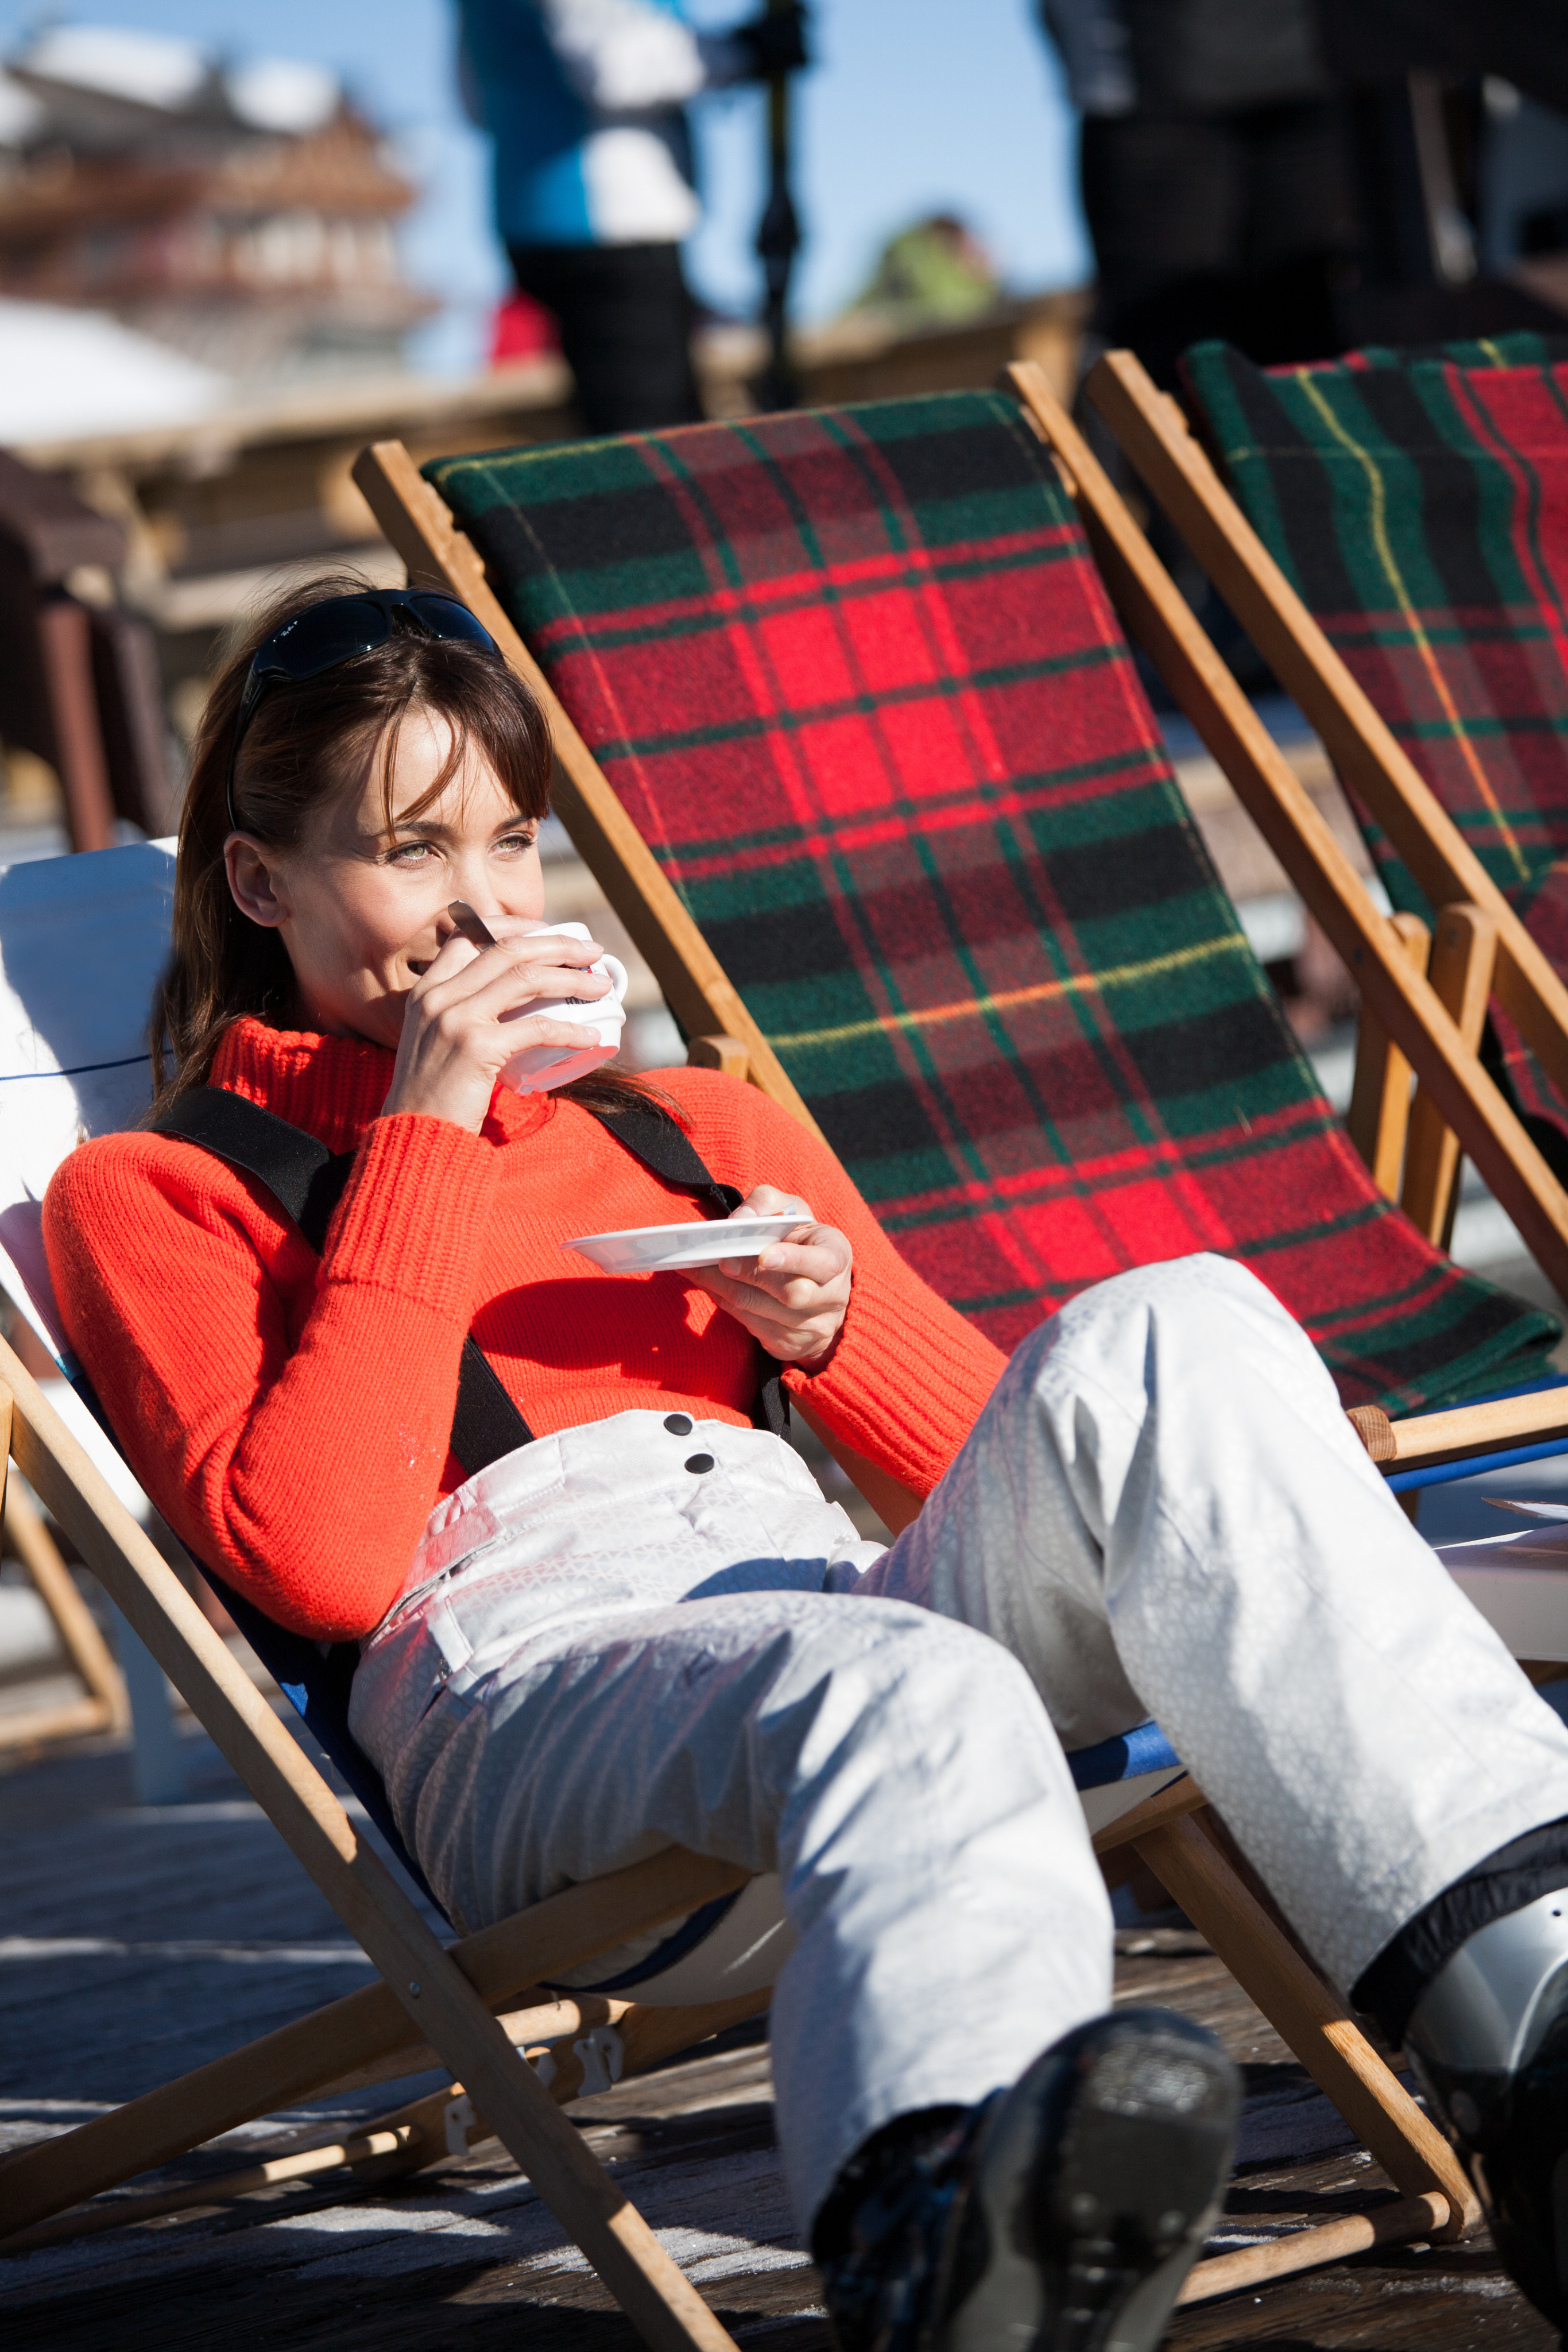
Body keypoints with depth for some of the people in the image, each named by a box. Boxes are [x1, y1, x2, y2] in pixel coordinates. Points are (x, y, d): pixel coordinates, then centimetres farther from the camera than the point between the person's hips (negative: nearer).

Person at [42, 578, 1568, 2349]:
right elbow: (320, 1557, -2)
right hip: (516, 1665, -4)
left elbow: (1008, 1470, 27)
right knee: (911, 1696, -40)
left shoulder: (697, 1132, 33)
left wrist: (840, 1320, 7)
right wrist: (424, 1138, 1)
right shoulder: (151, 1191, 18)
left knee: (1161, 1337, -26)